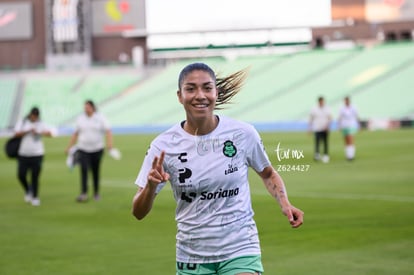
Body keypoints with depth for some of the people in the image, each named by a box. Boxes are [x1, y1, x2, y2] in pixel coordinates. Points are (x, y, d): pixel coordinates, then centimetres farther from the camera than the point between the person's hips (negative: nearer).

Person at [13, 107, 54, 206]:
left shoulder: (41, 124, 4)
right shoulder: (22, 123, 6)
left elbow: (49, 133, -10)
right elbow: (17, 133, -8)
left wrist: (39, 132, -26)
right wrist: (28, 131, -19)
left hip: (37, 154, -1)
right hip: (23, 154, 1)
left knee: (35, 178, -2)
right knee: (21, 175, -1)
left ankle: (35, 197, 10)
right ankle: (28, 190, 27)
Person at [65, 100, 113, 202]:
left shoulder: (100, 118, 0)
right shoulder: (80, 119, 8)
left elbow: (108, 131, -8)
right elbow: (75, 134, 15)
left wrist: (109, 143, -24)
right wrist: (69, 147, 14)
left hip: (97, 149, -1)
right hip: (83, 149, 1)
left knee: (96, 171, 7)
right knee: (84, 170, -14)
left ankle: (96, 193, 20)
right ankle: (84, 193, -19)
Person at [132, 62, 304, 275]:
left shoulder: (243, 134, -8)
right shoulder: (164, 146, -9)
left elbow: (267, 173, 12)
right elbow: (139, 213, -6)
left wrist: (284, 204, -6)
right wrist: (151, 186, -26)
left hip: (240, 250, -1)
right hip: (191, 257, 1)